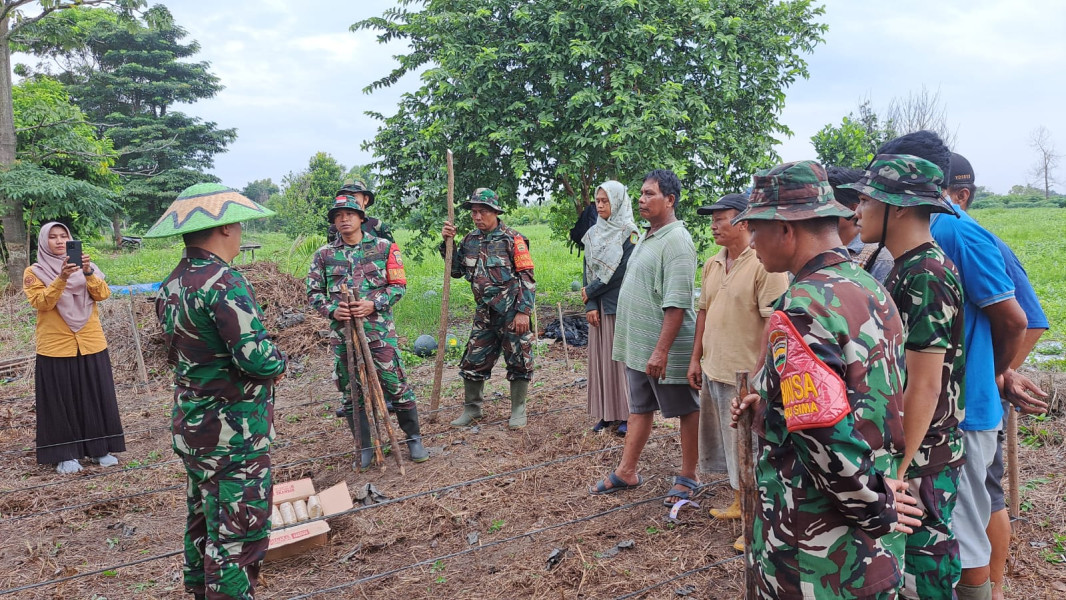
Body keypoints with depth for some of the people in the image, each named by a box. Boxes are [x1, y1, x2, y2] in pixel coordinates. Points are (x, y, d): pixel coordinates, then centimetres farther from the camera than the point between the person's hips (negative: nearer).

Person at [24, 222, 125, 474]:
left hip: (91, 344, 3)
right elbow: (41, 302, -14)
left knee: (96, 397, 7)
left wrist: (88, 273, -23)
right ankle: (65, 454, 11)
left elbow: (102, 294, -6)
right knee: (61, 401, 3)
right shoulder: (34, 272, 0)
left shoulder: (85, 266, 8)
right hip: (56, 347, -2)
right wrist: (62, 278, -28)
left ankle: (100, 448, 18)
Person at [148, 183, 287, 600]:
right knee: (238, 535, 0)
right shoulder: (224, 282, -21)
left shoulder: (171, 286, 7)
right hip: (233, 436, -9)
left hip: (191, 427, 10)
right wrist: (279, 362, -5)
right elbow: (258, 359, -27)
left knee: (203, 521, 23)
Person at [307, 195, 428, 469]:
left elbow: (399, 285, 0)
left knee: (396, 385, 1)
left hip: (379, 330, -2)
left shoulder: (384, 248, 2)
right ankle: (364, 447, 23)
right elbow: (314, 292, 8)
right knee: (351, 392, 9)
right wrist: (331, 310, -12)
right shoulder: (324, 254, 7)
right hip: (342, 333, 3)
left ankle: (414, 438, 18)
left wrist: (373, 304, -15)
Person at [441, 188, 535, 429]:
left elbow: (527, 278, -11)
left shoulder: (512, 239, -9)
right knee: (473, 361, 9)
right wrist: (447, 243, 3)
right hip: (485, 314, 5)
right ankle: (472, 408, 25)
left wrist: (524, 311, -16)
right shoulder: (470, 240, 7)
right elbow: (456, 270, 16)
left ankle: (518, 410, 20)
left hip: (512, 313, -5)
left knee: (518, 361, 5)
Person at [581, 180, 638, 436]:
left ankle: (625, 414, 5)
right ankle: (605, 414, 14)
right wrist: (590, 305, -4)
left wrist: (590, 292, -9)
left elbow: (620, 271, -14)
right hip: (598, 306, 6)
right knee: (600, 356, 7)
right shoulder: (593, 234, 11)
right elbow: (588, 269, 7)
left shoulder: (629, 233, -6)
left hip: (620, 305, -6)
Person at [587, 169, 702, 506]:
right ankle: (626, 473, 27)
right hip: (638, 345, 9)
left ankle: (688, 478, 19)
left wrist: (661, 350, -27)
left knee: (686, 411, 7)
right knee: (640, 408, 17)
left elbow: (676, 303, -24)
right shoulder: (648, 236, 12)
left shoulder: (676, 240, -18)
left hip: (665, 349, -9)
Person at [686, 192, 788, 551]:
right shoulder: (712, 265, 9)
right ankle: (737, 504, 39)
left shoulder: (765, 264, -17)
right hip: (713, 371, 8)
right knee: (729, 446, 21)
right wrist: (696, 358, 14)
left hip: (746, 376, -8)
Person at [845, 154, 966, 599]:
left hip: (920, 460, -9)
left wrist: (894, 472, -21)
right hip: (900, 448, 9)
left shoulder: (925, 276, -20)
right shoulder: (905, 269, 9)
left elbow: (925, 386, -23)